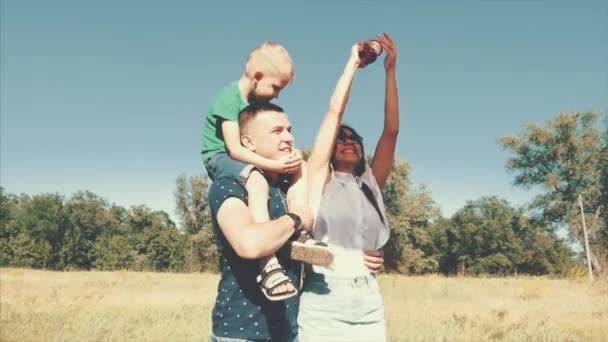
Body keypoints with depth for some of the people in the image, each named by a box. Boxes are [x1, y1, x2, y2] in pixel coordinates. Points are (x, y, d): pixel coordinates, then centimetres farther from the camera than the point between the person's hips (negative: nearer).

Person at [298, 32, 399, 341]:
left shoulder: (370, 183, 13)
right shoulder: (320, 177, 4)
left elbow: (391, 130, 6)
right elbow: (334, 112, -1)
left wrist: (390, 71, 3)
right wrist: (353, 62, 8)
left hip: (370, 304, 4)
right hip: (323, 299, -4)